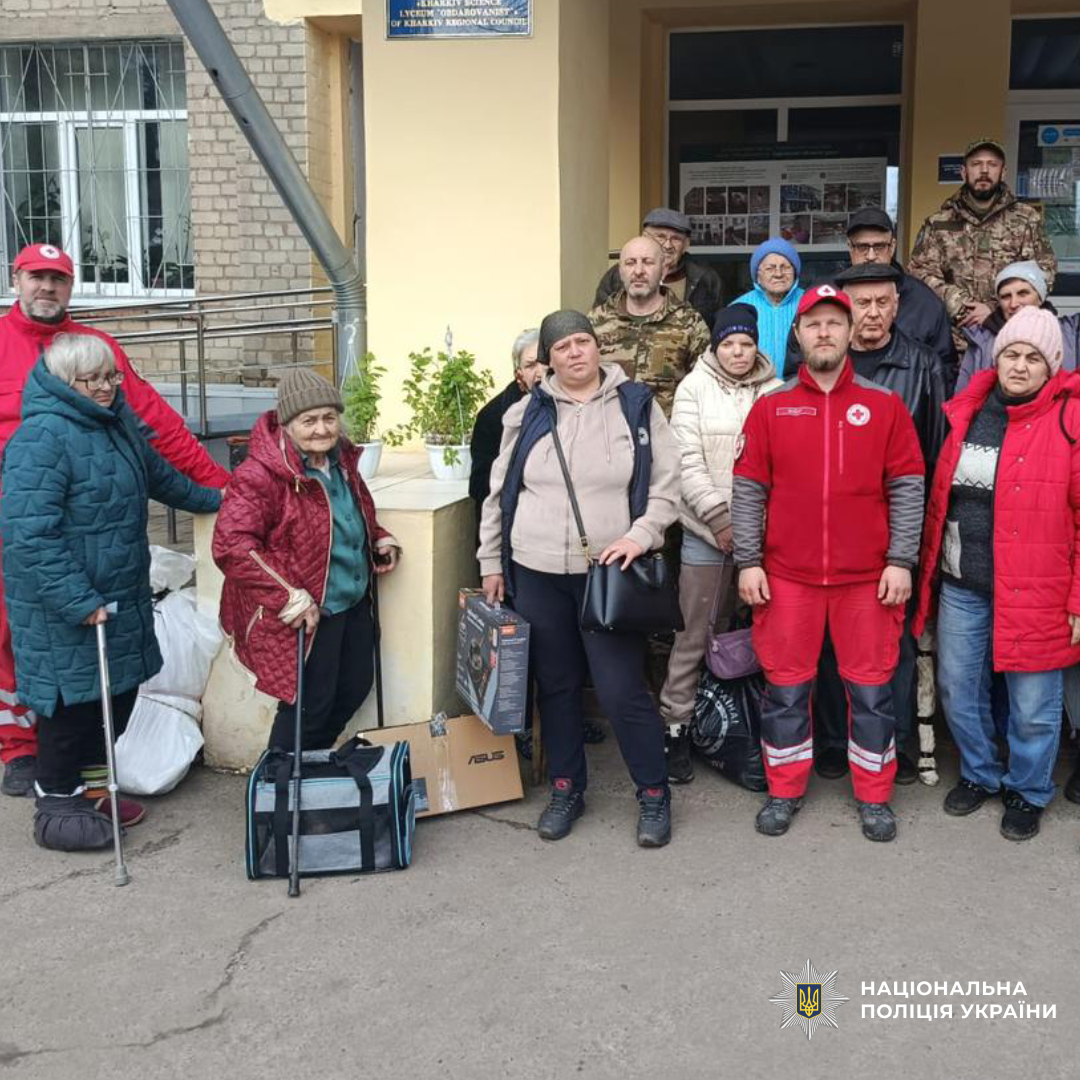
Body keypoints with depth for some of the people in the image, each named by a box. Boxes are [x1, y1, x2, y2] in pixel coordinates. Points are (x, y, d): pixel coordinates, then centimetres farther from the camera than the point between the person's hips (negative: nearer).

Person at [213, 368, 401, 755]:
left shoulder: (341, 460, 5)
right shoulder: (261, 475, -22)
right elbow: (231, 546, -29)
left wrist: (380, 539, 6)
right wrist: (290, 599, -29)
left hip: (354, 603, 9)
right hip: (306, 615, -9)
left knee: (355, 688, 21)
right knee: (308, 707, 2)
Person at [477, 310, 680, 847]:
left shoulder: (636, 405, 1)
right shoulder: (527, 413, 5)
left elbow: (667, 482, 0)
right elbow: (500, 492, 10)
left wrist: (640, 535, -14)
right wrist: (491, 562, 10)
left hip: (609, 573, -3)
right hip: (538, 574, 3)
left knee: (622, 690, -4)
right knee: (556, 685, 13)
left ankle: (654, 793, 15)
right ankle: (565, 788, 29)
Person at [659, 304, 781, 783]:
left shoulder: (775, 391, 6)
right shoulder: (695, 387, 2)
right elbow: (687, 461, -4)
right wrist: (719, 517, -11)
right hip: (707, 529, -2)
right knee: (693, 634, 1)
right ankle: (676, 728, 9)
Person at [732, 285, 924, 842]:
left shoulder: (885, 406, 3)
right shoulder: (770, 407, 4)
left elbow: (907, 488, 2)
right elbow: (748, 491, 3)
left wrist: (901, 560, -5)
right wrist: (748, 562, -3)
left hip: (867, 577, 0)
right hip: (786, 576, 1)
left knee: (870, 687, 7)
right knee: (786, 686, 8)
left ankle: (874, 796, 21)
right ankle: (784, 791, 23)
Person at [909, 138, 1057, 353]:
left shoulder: (1027, 219, 10)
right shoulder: (938, 223, 11)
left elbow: (1044, 273, 1)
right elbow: (920, 272, 2)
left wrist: (994, 310, -10)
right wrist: (961, 308, -12)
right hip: (954, 340, 0)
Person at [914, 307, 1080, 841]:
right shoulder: (966, 412, 7)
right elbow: (938, 496, 13)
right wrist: (931, 566, 11)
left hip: (1033, 592, -4)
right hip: (960, 586, 5)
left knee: (1033, 706, 7)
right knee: (958, 689, 15)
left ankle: (1027, 792, 29)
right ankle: (980, 773, 38)